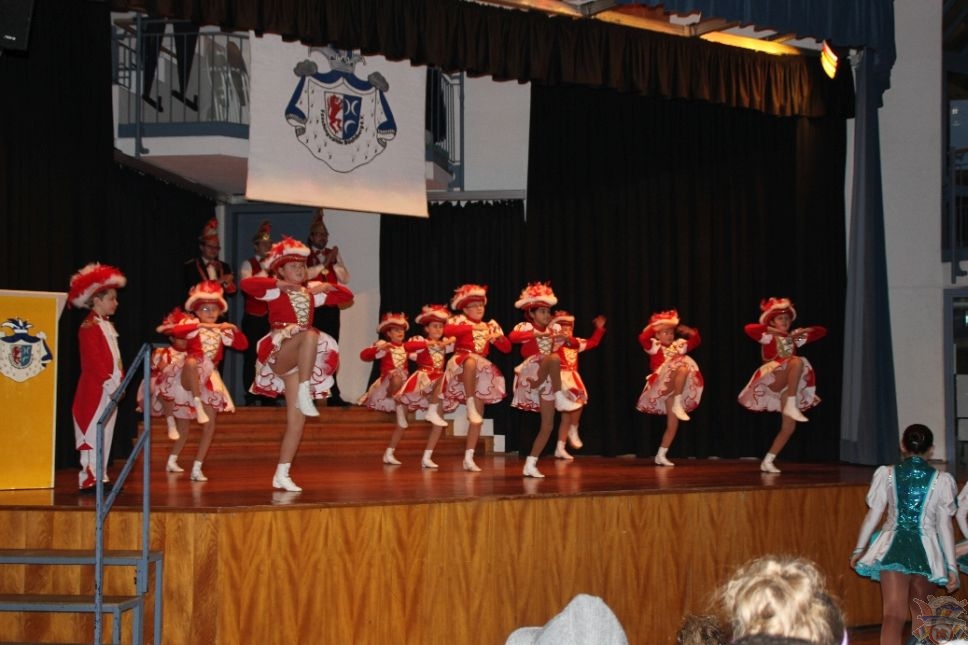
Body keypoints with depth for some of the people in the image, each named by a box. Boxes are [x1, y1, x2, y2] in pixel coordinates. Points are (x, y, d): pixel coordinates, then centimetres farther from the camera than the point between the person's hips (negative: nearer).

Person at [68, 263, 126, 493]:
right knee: (93, 434, -7)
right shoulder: (89, 327, -12)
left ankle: (100, 477, 16)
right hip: (96, 390, -9)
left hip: (111, 389, 9)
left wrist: (120, 380, 10)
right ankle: (89, 479, -4)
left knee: (106, 434, 10)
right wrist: (109, 382, -20)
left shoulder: (107, 326, 17)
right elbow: (93, 360, -18)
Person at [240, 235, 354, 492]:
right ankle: (304, 394, -33)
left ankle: (282, 474, 6)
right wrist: (279, 284, -14)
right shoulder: (275, 292, 0)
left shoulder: (311, 294, 17)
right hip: (278, 354, -6)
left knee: (298, 419, 0)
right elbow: (246, 284, -19)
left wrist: (327, 286, 7)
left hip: (300, 362, 6)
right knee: (310, 334, -37)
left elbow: (347, 296, 24)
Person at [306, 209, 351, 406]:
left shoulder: (334, 254, 16)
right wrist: (325, 263, -13)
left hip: (331, 307, 4)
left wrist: (334, 262, -3)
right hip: (311, 306, -3)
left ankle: (333, 395, 1)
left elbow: (345, 278, 10)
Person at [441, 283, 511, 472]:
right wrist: (472, 328, -25)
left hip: (480, 373, 5)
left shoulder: (490, 326, 17)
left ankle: (469, 458, 2)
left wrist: (500, 337, -7)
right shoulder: (460, 320, 4)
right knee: (471, 361, -43)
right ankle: (470, 405, -36)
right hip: (461, 367, -5)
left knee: (478, 417, -2)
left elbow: (507, 348, 14)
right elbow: (447, 330, -19)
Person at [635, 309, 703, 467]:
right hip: (663, 387, -6)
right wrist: (653, 327, -16)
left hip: (676, 390, 6)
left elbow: (696, 341, 18)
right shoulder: (654, 346, 4)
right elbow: (642, 338, -14)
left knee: (673, 424, 2)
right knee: (683, 368, -33)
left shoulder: (678, 346, 18)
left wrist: (691, 332, 1)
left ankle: (661, 455, 13)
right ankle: (677, 406, -27)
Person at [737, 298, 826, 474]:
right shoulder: (768, 337, 1)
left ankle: (768, 461, 10)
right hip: (772, 382, -6)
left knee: (789, 427, -1)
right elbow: (749, 329, -19)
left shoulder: (794, 338, 16)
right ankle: (791, 406, -33)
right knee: (797, 361, -32)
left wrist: (803, 330, 7)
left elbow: (822, 331, 22)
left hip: (788, 387, 6)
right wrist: (771, 329, -11)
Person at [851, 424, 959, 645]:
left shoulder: (886, 474, 0)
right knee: (920, 612, 22)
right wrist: (951, 565, 2)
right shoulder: (942, 480, -2)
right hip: (926, 552, 1)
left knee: (894, 614, -8)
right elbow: (944, 526, -2)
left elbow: (873, 515, 3)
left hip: (894, 549, -1)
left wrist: (859, 548, 14)